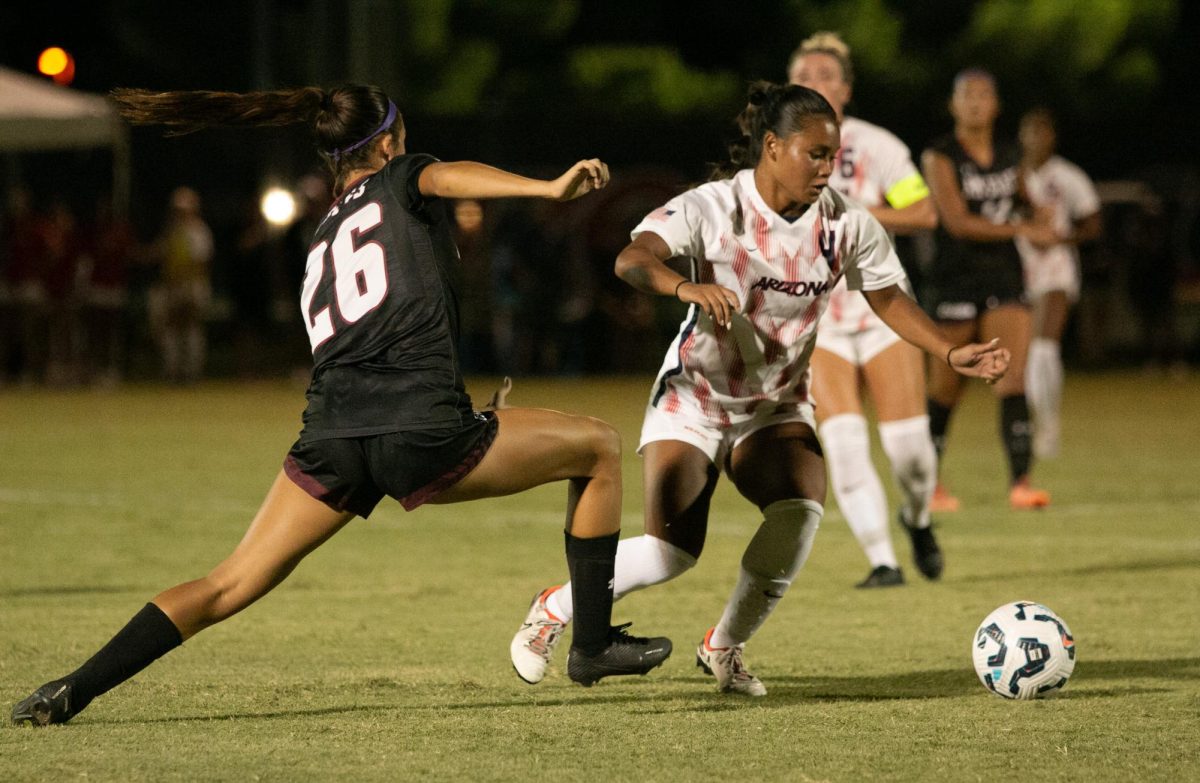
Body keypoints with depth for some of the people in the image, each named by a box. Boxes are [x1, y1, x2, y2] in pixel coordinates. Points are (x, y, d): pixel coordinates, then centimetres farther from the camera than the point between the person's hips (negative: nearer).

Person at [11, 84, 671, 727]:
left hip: (330, 435, 5)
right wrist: (549, 187, -27)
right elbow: (448, 177, -11)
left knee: (226, 587, 11)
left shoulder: (320, 242, 28)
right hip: (421, 428, -5)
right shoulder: (401, 179, 12)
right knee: (597, 446, 15)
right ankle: (593, 645, 16)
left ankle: (72, 691, -1)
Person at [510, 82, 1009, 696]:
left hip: (778, 408, 4)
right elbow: (631, 259, -34)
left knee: (802, 511, -26)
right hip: (694, 397, -3)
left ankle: (725, 647, -3)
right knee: (671, 553, -16)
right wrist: (686, 286, -55)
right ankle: (555, 609, 14)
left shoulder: (847, 224, -7)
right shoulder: (714, 207, -19)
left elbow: (889, 299, 7)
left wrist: (952, 354, -7)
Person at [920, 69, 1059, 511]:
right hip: (955, 279, -4)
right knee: (946, 389, 6)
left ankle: (1020, 482, -18)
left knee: (1012, 380, -11)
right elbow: (956, 220, -19)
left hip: (1004, 278, 4)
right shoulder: (940, 157, -8)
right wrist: (1023, 230, -23)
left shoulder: (1009, 156, 9)